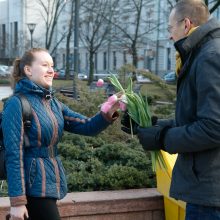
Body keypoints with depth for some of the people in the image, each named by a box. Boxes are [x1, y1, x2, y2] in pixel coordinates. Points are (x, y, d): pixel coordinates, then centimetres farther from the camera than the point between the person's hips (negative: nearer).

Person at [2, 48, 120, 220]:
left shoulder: (53, 103, 10)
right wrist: (17, 201, -18)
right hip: (34, 185, -7)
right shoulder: (17, 104, -12)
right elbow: (14, 154, -16)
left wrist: (107, 114, -16)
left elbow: (87, 126, 4)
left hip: (52, 181, 7)